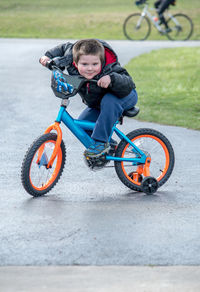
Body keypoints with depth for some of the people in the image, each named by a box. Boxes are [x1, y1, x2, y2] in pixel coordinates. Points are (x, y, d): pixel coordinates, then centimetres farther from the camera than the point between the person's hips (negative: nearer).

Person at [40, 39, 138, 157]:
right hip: (98, 104, 7)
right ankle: (109, 146, 16)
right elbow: (65, 48, -3)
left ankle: (101, 142, -28)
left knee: (109, 101, -39)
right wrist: (48, 56, -8)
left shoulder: (109, 70, -39)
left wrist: (112, 79, -64)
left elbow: (129, 85, -50)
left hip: (126, 98, -6)